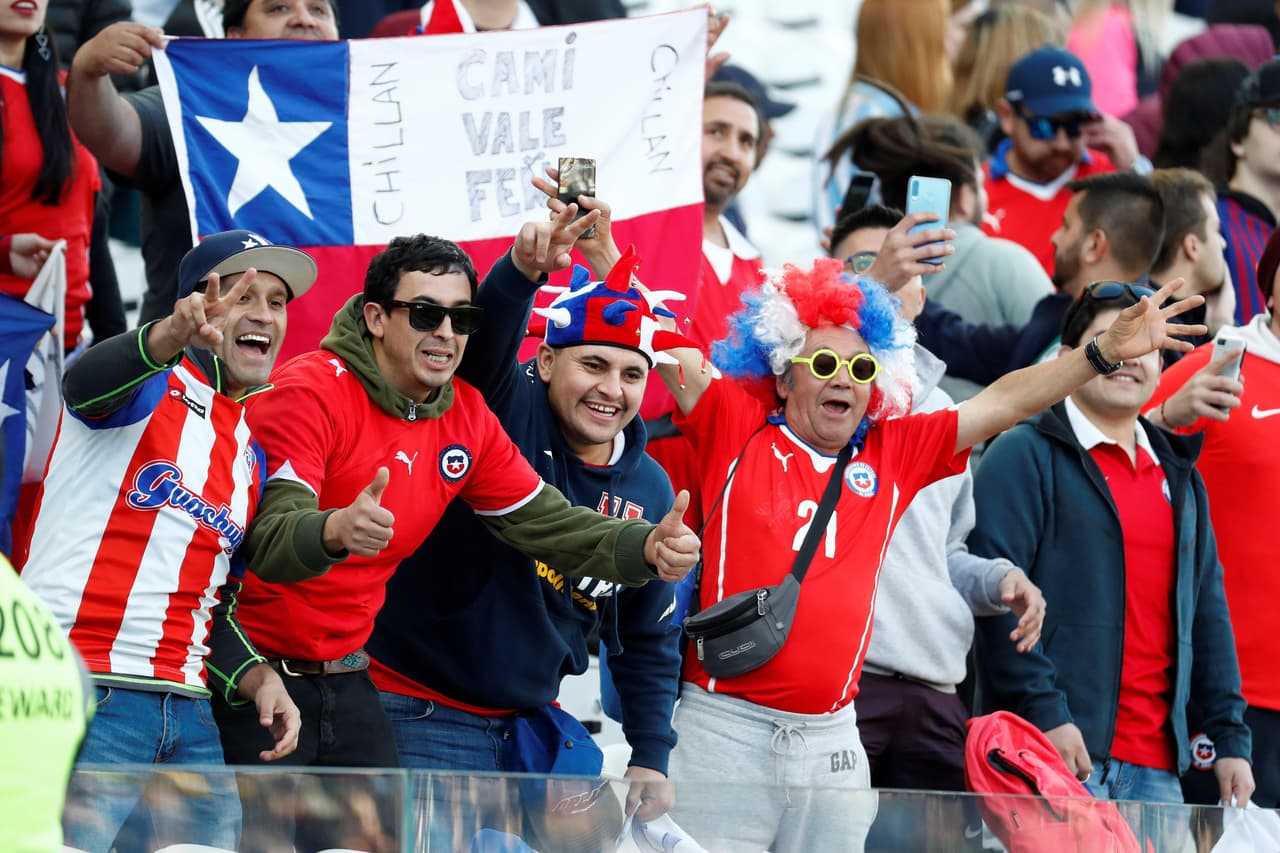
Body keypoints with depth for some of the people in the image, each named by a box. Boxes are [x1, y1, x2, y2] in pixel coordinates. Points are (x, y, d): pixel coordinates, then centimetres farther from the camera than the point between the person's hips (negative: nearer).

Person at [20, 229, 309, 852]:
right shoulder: (149, 391, 2)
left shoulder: (253, 454, 22)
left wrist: (255, 678, 5)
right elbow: (86, 382, -24)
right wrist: (170, 336, -45)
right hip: (85, 699, -7)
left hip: (188, 717, 7)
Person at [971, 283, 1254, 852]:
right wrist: (1044, 712, -18)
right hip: (1054, 748, -6)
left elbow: (1207, 609, 21)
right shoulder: (1025, 456, -1)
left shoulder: (1179, 474, 21)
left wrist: (1231, 738, 14)